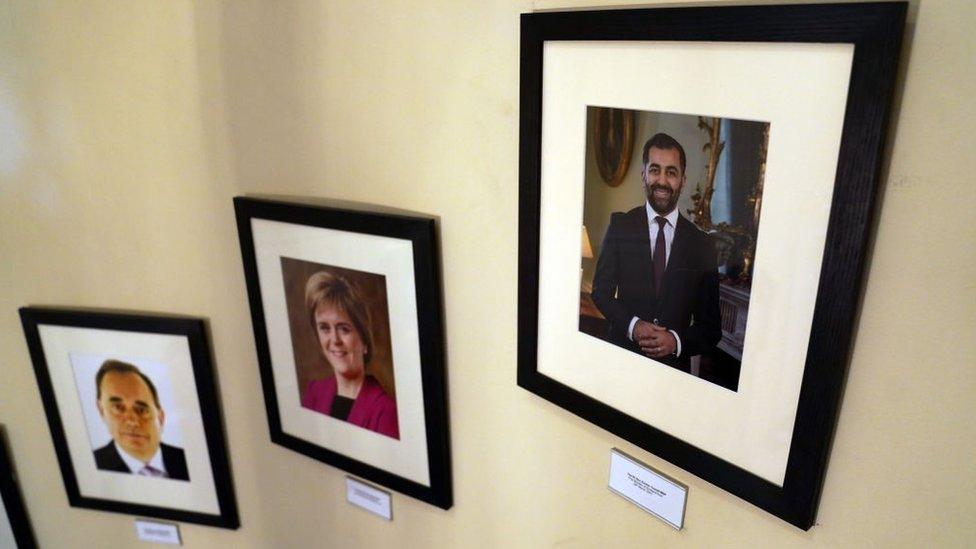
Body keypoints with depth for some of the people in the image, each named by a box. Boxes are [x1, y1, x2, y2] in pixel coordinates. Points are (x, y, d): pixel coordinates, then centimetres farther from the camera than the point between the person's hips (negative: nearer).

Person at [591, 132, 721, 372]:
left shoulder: (702, 244, -3)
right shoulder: (620, 225, -3)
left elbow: (710, 325, 1)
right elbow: (601, 291, -1)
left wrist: (677, 341, -16)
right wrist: (632, 325, -15)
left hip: (675, 365, 0)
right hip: (622, 358, 0)